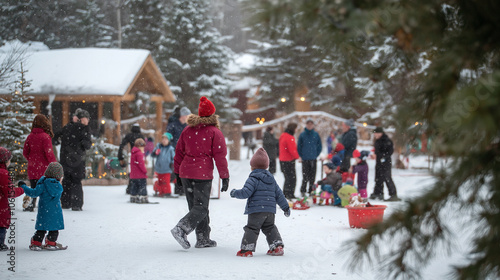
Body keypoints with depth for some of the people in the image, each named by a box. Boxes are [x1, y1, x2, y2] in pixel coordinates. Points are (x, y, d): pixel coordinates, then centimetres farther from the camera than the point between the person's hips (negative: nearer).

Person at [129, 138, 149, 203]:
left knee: (134, 187, 13)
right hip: (140, 176, -9)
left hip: (133, 175, 9)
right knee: (142, 186, -7)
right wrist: (145, 171, -11)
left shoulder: (133, 153, 16)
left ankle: (133, 198, 17)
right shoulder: (139, 153, -14)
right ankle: (142, 198, -12)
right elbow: (141, 164, -19)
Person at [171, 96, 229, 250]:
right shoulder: (215, 132, -5)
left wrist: (177, 172, 23)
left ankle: (203, 239, 13)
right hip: (203, 175, -6)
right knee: (201, 208, -3)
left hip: (185, 173, 6)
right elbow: (220, 156, -7)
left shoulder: (187, 130, 11)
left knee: (194, 206, 12)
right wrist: (225, 177, -3)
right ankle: (181, 229, -22)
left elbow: (179, 152, 15)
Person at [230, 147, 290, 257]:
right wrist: (285, 207, 23)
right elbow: (279, 194, 17)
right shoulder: (271, 179, 15)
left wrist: (235, 193, 1)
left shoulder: (253, 179, -8)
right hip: (270, 211, 6)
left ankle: (247, 249, -7)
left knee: (251, 228, -3)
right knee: (270, 228, 18)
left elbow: (246, 192, -16)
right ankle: (277, 247, 12)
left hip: (256, 210, -6)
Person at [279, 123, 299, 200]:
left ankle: (285, 193, 23)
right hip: (288, 161, -10)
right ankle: (290, 195, -4)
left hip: (283, 160, 10)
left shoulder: (283, 135, 12)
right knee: (292, 178, -5)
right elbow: (292, 150, -21)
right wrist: (297, 156, -5)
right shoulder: (289, 138, -20)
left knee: (288, 178, 18)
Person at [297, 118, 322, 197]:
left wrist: (316, 155, 5)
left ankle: (311, 191, 13)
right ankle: (303, 191, 6)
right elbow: (299, 146, 7)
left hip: (313, 159, 2)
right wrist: (301, 156, 2)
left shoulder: (316, 135, 4)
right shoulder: (302, 135, 1)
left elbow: (320, 146, 12)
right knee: (305, 176, -4)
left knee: (312, 176, 3)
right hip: (304, 159, -2)